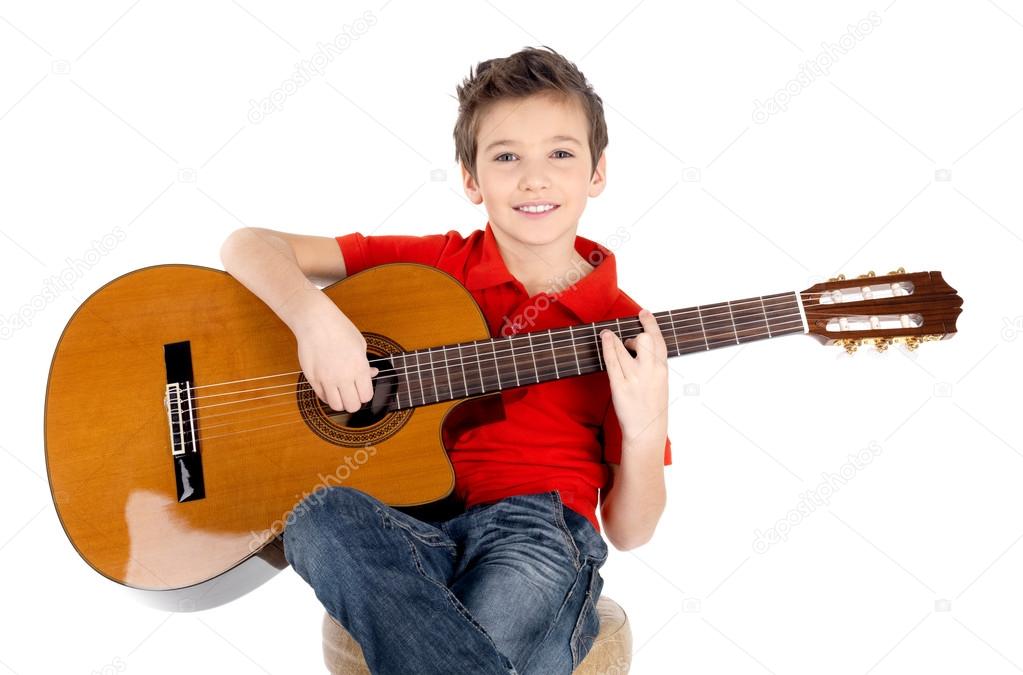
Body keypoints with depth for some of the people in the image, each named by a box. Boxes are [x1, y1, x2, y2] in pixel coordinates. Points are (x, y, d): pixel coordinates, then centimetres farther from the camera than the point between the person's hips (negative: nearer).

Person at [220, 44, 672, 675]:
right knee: (322, 515, -31)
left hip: (543, 534, -1)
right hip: (409, 531, 2)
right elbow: (248, 244, 3)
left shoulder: (626, 332, 2)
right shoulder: (433, 265, 5)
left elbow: (629, 532, 4)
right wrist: (315, 316, -17)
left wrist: (646, 430, -16)